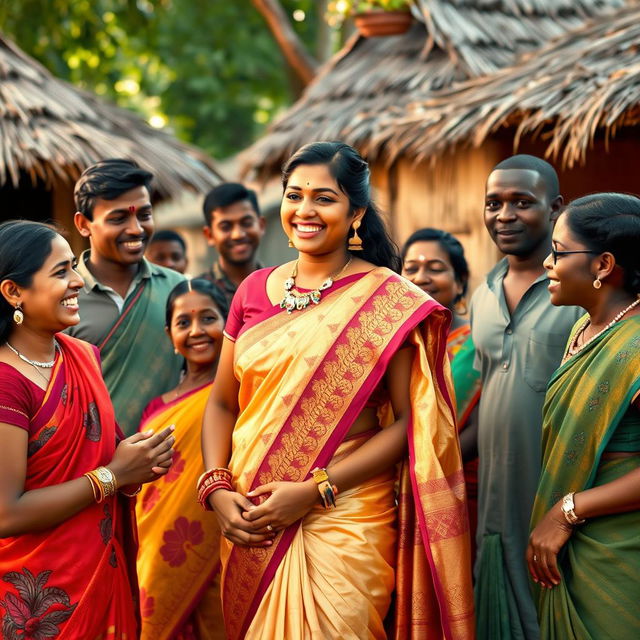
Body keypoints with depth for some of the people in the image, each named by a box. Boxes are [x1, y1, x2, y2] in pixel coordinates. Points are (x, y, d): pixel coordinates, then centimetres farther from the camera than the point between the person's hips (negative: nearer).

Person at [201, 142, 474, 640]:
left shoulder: (391, 302, -7)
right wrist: (217, 488, -5)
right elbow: (222, 403, 12)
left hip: (343, 524, -4)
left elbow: (409, 422, -10)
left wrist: (313, 491, -16)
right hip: (250, 520, 5)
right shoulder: (255, 291, 7)